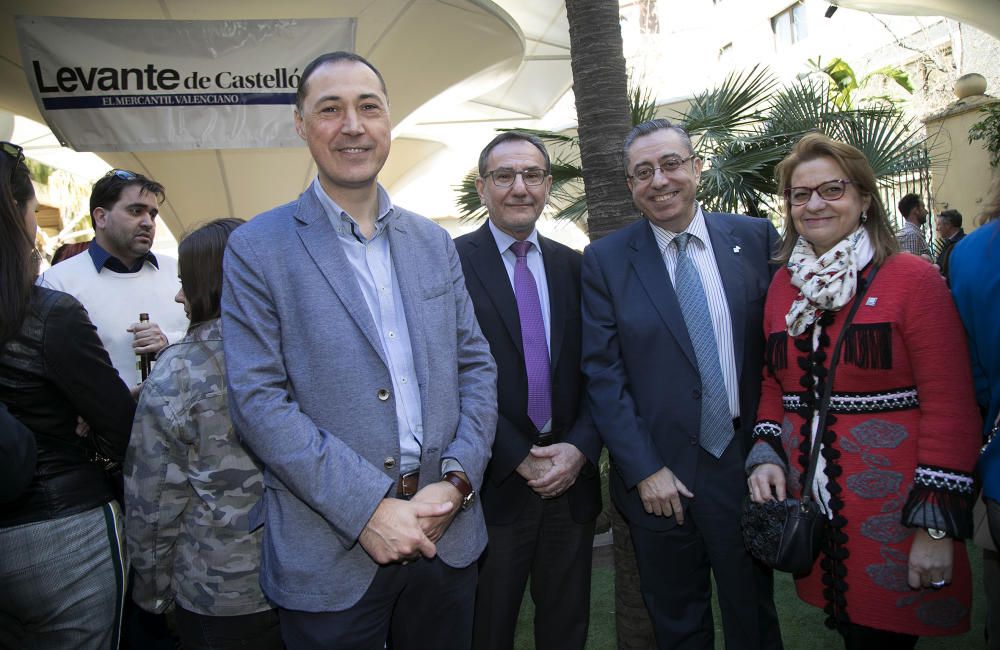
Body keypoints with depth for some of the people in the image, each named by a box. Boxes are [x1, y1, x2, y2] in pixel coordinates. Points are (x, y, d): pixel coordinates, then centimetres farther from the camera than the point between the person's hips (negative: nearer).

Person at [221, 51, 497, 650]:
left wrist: (457, 481, -7)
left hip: (446, 534, 4)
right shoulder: (257, 249, -5)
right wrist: (366, 509, -16)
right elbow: (257, 399, -11)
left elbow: (476, 365, 7)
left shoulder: (434, 242, 7)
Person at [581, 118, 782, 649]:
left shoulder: (756, 238, 0)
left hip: (747, 466, 1)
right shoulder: (604, 260, -4)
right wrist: (643, 470, -11)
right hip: (658, 478, 0)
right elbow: (602, 373, -7)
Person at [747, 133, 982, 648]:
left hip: (893, 513, -4)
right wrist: (766, 454, -1)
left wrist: (937, 524, -14)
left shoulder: (912, 279, -10)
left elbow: (950, 406, -12)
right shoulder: (783, 285, 6)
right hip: (809, 507, 5)